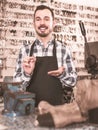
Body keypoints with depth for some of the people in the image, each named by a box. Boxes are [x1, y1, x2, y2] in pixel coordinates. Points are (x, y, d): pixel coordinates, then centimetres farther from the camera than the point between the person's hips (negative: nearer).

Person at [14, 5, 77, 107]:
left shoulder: (63, 50, -1)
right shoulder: (25, 50, 1)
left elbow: (73, 82, 4)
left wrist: (62, 75, -14)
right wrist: (26, 74, -16)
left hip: (56, 107, 0)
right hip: (31, 107, 0)